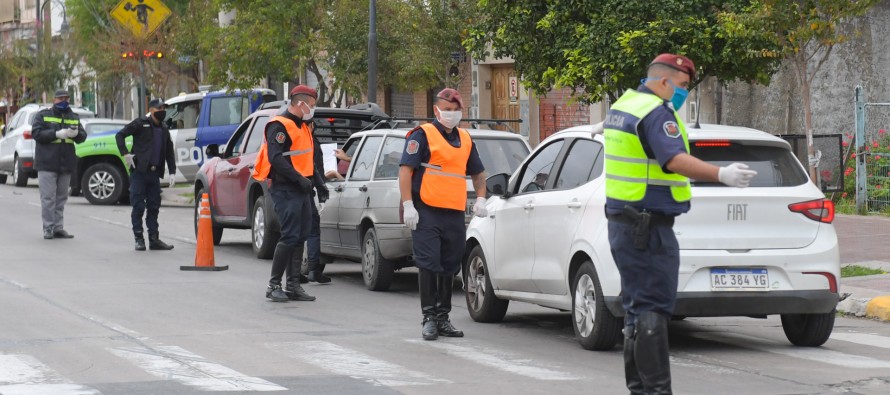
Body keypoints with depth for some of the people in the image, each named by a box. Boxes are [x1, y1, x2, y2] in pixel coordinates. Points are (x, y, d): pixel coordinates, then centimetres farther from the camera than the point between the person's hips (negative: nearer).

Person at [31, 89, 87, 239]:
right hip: (47, 163, -4)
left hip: (66, 164, 5)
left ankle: (58, 228, 12)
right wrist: (57, 134, -19)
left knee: (61, 198, 7)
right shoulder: (43, 115, 2)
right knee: (48, 197, -7)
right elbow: (36, 133, -9)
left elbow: (83, 136, 9)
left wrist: (76, 133, -16)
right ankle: (48, 228, -4)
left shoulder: (74, 118, 14)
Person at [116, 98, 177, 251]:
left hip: (154, 173, 6)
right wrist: (125, 154, -14)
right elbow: (120, 135, -4)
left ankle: (154, 239, 11)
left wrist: (172, 172, 11)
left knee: (154, 207, 7)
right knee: (138, 206, -4)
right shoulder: (140, 123, -2)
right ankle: (139, 239, 0)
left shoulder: (164, 129, 16)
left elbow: (169, 151, 20)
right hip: (139, 171, -6)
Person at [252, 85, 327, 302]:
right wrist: (299, 178, -23)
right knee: (290, 236, -13)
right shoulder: (279, 126, -12)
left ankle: (293, 285, 14)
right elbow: (276, 159, -21)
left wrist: (318, 182, 18)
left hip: (301, 190, 10)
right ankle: (274, 285, -6)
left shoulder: (302, 126, 19)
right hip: (285, 190, -10)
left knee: (300, 237, 9)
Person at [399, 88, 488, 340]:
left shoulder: (465, 140, 17)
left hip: (455, 214, 6)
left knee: (449, 268, 10)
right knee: (428, 265, -8)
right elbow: (405, 170, -9)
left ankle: (443, 317, 19)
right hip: (427, 213, -6)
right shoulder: (422, 135, -2)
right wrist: (408, 205, -16)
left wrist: (480, 199, 10)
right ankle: (429, 317, -3)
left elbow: (478, 173, 28)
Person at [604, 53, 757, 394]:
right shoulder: (655, 112, -15)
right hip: (649, 226, -10)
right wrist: (721, 175, -39)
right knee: (652, 310, -10)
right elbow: (675, 159, -30)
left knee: (639, 307, 15)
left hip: (623, 222, 10)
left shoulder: (622, 105, 16)